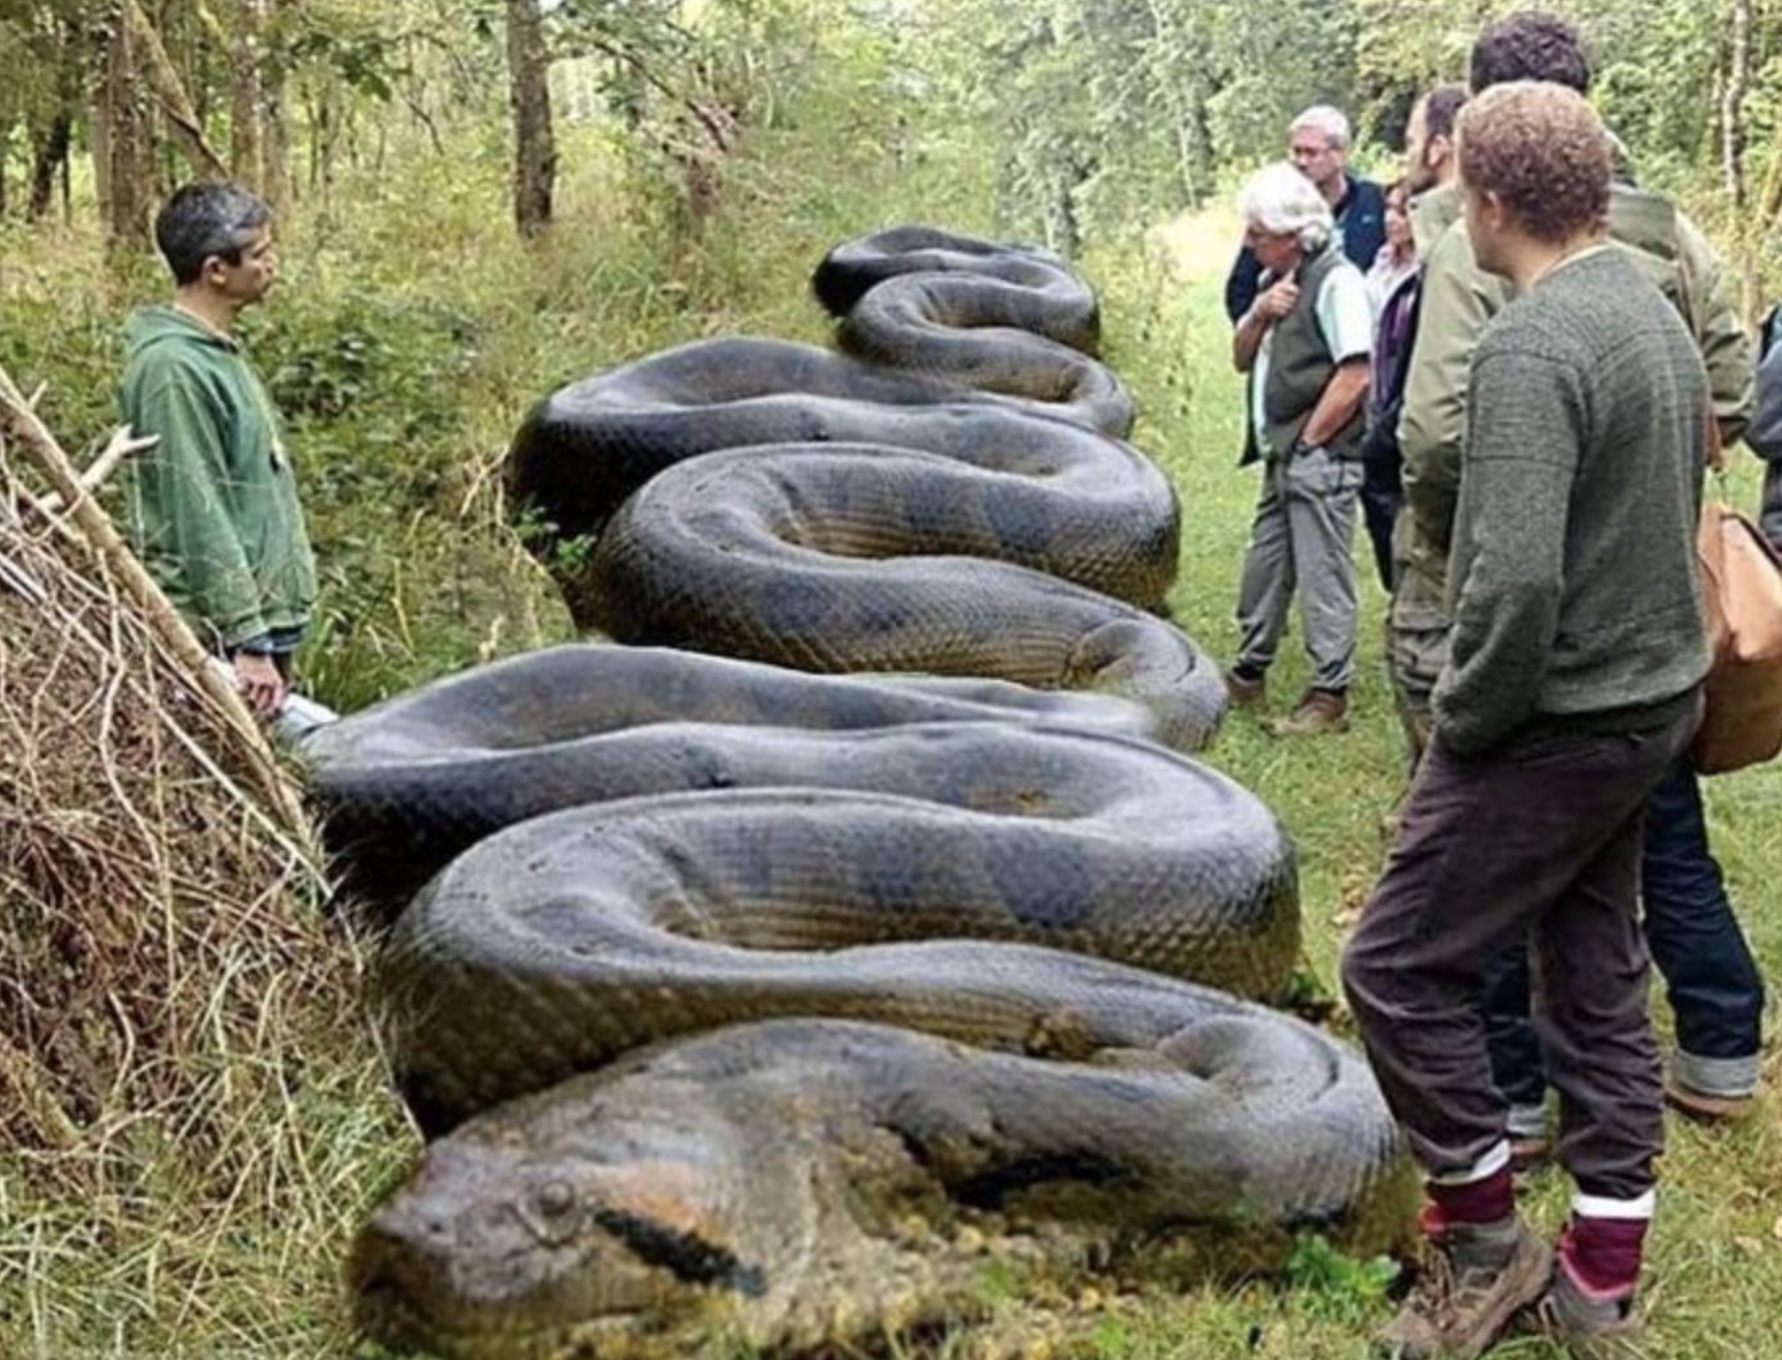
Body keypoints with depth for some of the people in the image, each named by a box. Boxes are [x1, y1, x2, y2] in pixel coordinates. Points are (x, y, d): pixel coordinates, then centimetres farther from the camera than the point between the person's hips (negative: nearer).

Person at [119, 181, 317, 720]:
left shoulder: (220, 350, 13)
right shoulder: (173, 367, -17)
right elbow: (199, 518, -21)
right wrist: (247, 640, -21)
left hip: (264, 614, 10)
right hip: (221, 632, -10)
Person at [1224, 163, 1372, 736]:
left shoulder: (1335, 280, -15)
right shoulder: (1276, 279, 14)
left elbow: (1355, 374, -21)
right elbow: (1242, 359, 15)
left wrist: (1307, 440, -14)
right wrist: (1260, 314, -4)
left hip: (1319, 459, -9)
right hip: (1282, 458, 9)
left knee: (1322, 574, -3)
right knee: (1265, 568, 17)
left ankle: (1330, 695, 4)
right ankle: (1248, 674, 30)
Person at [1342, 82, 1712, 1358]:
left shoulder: (1530, 346, -22)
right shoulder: (1656, 308, 7)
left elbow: (1516, 585, -30)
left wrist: (1462, 719, -14)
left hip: (1562, 719, -9)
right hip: (1656, 693, 9)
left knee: (1399, 965, 4)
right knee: (1599, 973, 16)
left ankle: (1484, 1240, 16)